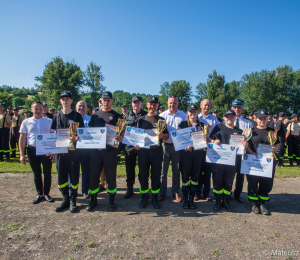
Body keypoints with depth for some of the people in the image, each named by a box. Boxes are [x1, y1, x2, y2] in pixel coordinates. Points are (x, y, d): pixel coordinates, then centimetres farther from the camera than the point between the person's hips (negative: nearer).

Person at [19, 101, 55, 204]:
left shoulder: (49, 121, 2)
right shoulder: (26, 122, 4)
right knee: (36, 174, 12)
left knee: (47, 173, 5)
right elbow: (22, 138, 5)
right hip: (33, 150, 1)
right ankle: (39, 194, 26)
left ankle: (46, 193, 22)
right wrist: (22, 154, 0)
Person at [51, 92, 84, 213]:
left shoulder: (77, 115, 2)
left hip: (73, 149, -3)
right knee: (61, 176, 8)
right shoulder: (57, 116, 10)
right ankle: (65, 199, 23)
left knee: (74, 175, 2)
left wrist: (76, 138, -23)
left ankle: (73, 201, 15)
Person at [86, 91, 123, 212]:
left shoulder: (117, 116, 6)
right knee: (93, 176, 6)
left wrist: (120, 138, -20)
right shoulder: (95, 115, 13)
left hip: (111, 150, -2)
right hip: (95, 149, 2)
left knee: (111, 177, 6)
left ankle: (111, 201, 23)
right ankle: (93, 200, 25)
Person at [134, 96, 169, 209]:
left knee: (156, 175, 7)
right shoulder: (141, 119, 10)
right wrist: (136, 144, -8)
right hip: (143, 150, 1)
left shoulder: (161, 119, 8)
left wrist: (162, 135, -17)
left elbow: (167, 136, 6)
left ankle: (155, 198, 22)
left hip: (157, 150, 0)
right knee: (143, 175, 6)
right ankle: (144, 197, 23)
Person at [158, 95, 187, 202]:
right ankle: (162, 192, 19)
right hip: (165, 145, -1)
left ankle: (176, 192, 23)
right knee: (163, 169, 6)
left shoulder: (183, 115, 7)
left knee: (176, 170, 9)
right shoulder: (162, 115, 3)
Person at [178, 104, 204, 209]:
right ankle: (185, 200, 15)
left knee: (195, 176, 6)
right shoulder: (183, 124, 5)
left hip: (198, 152, 3)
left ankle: (192, 199, 18)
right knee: (185, 176, 2)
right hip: (185, 152, -2)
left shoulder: (201, 125, 13)